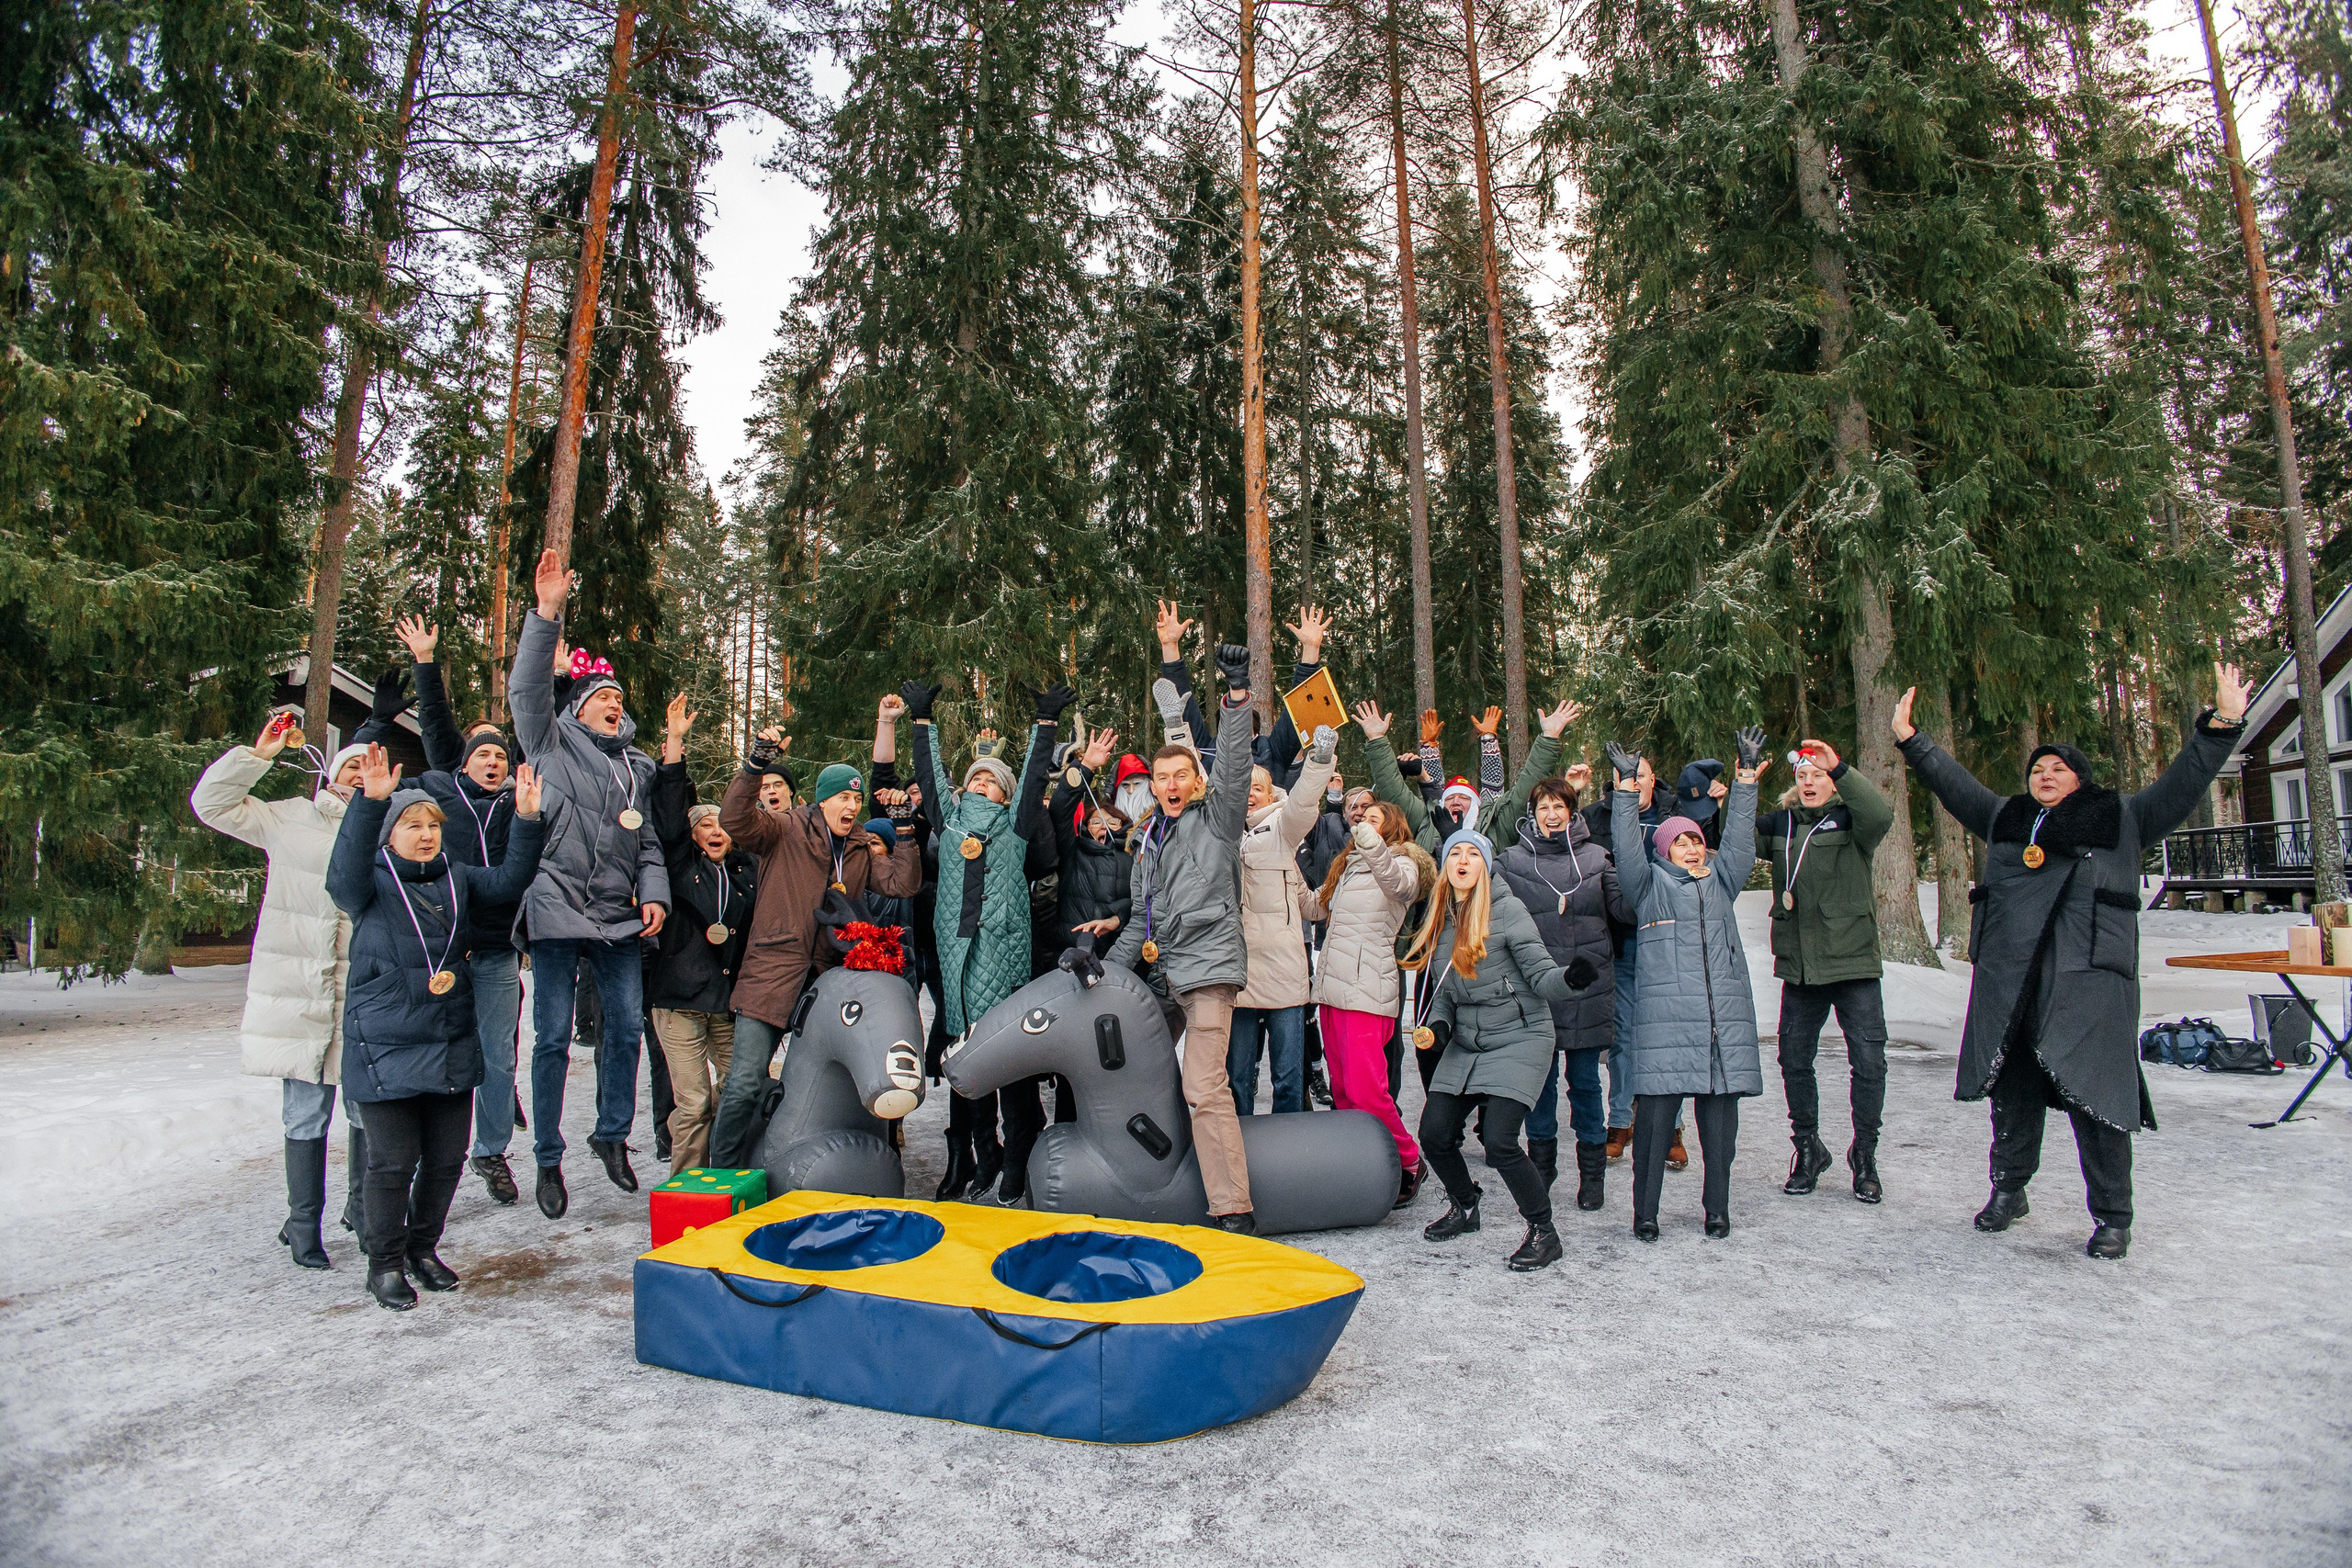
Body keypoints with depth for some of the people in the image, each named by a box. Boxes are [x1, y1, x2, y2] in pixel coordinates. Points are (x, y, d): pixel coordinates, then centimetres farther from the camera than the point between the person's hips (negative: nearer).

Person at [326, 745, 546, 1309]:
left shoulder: (456, 877, 9)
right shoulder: (371, 881, -5)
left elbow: (509, 880, -3)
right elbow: (345, 870, -26)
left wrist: (527, 818, -17)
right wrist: (371, 800, -40)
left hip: (453, 1046, 5)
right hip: (387, 1048, -5)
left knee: (447, 1158, 12)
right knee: (393, 1162, 1)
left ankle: (423, 1247, 32)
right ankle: (385, 1262, 21)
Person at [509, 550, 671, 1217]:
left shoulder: (638, 766, 17)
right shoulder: (552, 743, 4)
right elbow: (527, 689, -12)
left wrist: (655, 894, 3)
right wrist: (546, 613, -19)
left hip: (619, 918, 4)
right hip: (558, 911, -4)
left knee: (627, 1029, 8)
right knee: (553, 1038, 1)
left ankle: (612, 1134, 27)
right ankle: (548, 1159, 14)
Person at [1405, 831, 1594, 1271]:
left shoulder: (1507, 910, -10)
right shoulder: (1439, 919, 7)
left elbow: (1542, 976, -15)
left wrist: (1571, 978, -35)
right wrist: (1436, 1027, -3)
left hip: (1519, 1038, -6)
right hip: (1465, 1044, 6)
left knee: (1498, 1140, -16)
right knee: (1433, 1134, 1)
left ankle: (1543, 1232, 6)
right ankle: (1464, 1209, 30)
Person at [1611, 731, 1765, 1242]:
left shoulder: (1721, 882, 22)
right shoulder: (1650, 885, 11)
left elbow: (1739, 841, 16)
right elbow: (1628, 850, -1)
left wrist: (1746, 780, 11)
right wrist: (1628, 789, -7)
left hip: (1724, 1017, 4)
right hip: (1664, 1018, -4)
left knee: (1719, 1116, 5)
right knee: (1655, 1115, -4)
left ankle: (1717, 1208, 15)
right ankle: (1645, 1211, 4)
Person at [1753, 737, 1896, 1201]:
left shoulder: (1849, 819, 0)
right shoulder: (1779, 823, 11)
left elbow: (1881, 815, -21)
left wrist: (1839, 768, -30)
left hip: (1853, 961, -3)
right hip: (1799, 966, 3)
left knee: (1869, 1061, -1)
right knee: (1794, 1060, 9)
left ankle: (1864, 1154, 18)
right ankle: (1808, 1149, 27)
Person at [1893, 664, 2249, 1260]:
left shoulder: (2122, 818, 14)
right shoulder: (2004, 817, 21)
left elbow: (2182, 784, 10)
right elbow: (1954, 782, 27)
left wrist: (2221, 724, 1)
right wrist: (1911, 740, 26)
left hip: (2090, 973, -3)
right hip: (2008, 975, 3)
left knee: (2095, 1091, -5)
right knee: (2012, 1088, 8)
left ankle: (2112, 1217, 8)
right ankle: (2008, 1191, 22)